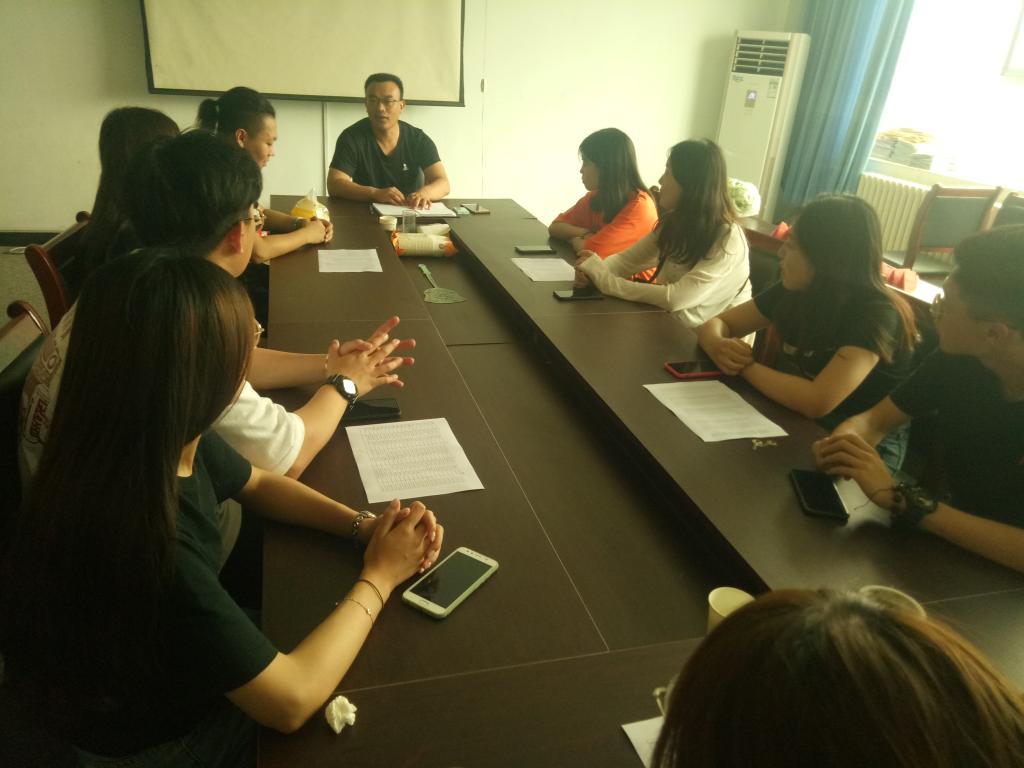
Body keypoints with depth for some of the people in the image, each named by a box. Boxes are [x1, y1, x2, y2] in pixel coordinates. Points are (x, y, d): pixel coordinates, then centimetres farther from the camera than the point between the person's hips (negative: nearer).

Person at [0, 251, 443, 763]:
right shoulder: (142, 540, -42)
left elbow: (256, 485, 3)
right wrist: (379, 577, -22)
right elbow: (289, 702, -34)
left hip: (185, 645, 6)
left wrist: (364, 526, -12)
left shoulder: (162, 436, -19)